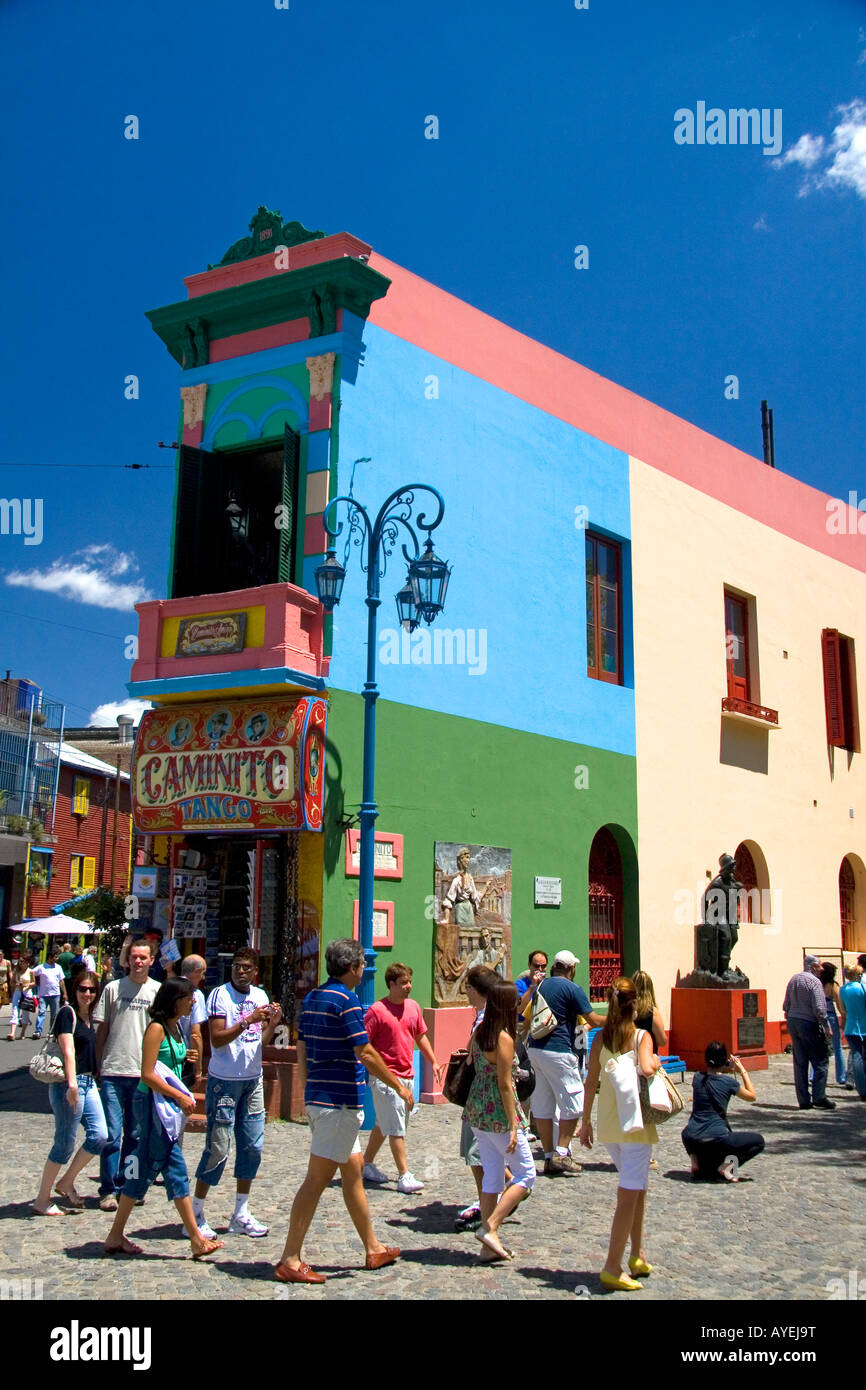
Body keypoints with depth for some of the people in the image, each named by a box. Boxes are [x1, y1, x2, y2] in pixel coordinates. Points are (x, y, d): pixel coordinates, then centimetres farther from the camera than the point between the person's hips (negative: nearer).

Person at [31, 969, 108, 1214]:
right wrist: (72, 1084, -28)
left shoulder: (89, 1016, 14)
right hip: (68, 1083, -8)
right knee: (65, 1144, -3)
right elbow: (68, 1051, -20)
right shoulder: (67, 1012, -10)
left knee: (100, 1135, 2)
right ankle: (42, 1200, 10)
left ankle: (66, 1183, 19)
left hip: (88, 1082, 8)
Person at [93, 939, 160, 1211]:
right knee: (112, 1134, -2)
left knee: (136, 1135, 8)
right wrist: (98, 1065, 3)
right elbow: (102, 1029, 8)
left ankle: (127, 1185, 21)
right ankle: (109, 1190, 7)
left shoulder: (158, 991, 4)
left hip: (144, 1073, 1)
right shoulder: (113, 989, 4)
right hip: (113, 1072, -1)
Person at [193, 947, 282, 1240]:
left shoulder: (260, 996, 10)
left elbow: (263, 1042, 12)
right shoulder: (220, 995, -9)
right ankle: (195, 1215, 8)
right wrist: (248, 1021, -25)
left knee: (253, 1146, 7)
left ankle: (241, 1215, 18)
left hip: (253, 1080, 6)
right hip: (224, 1081, -6)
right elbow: (217, 1039, -17)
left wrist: (272, 1024, -7)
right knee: (218, 1148, -5)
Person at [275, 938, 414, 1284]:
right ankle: (290, 1261, 0)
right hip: (340, 1101, -9)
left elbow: (301, 1049, 16)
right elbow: (365, 1054, -17)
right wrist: (399, 1086, -6)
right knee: (317, 1178, -5)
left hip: (318, 1098, 9)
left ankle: (373, 1248, 27)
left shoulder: (312, 998, 12)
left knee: (354, 1170, 17)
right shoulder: (346, 1000, -15)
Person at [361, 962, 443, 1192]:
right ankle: (404, 1176, -3)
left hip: (406, 1076, 7)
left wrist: (434, 1062, 18)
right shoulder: (377, 1010, -13)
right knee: (397, 1128, -6)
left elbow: (421, 1036, 20)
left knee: (384, 1124, 17)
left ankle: (367, 1164, 30)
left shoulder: (413, 1007, 9)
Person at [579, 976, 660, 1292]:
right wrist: (656, 1061, -6)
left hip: (607, 1123, 5)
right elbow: (646, 1069, -28)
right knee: (630, 1193, 0)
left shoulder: (600, 1037, 1)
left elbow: (591, 1082, 2)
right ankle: (612, 1267, -2)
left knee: (635, 1186, 22)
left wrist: (586, 1121, 9)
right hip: (635, 1123, -5)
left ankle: (637, 1253, 28)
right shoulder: (641, 1036, -10)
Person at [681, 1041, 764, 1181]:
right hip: (716, 1140, -4)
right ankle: (727, 1164, -6)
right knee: (758, 1141, 14)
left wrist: (727, 1070, 23)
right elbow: (752, 1096, 9)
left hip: (690, 1140, 5)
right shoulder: (728, 1082, -9)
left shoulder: (697, 1077, 3)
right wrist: (743, 1071, 14)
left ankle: (698, 1161, 9)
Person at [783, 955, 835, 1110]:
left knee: (800, 1063, 8)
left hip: (793, 1022, 7)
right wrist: (827, 1027, -10)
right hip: (809, 1024, -7)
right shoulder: (814, 981, -12)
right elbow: (819, 1008, -18)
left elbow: (786, 1005, 14)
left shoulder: (793, 979, 11)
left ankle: (803, 1100, 10)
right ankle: (819, 1098, -3)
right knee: (820, 1062, 1)